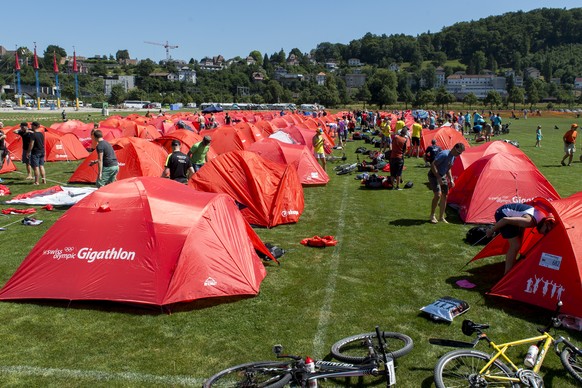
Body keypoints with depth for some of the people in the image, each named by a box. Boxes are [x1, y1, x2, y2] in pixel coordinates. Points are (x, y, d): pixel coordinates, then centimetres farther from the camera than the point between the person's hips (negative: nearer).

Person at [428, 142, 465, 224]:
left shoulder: (453, 157, 4)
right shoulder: (444, 154, -25)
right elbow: (433, 165, -27)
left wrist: (451, 179, 8)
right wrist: (438, 178, -27)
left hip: (442, 176, 9)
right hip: (434, 175, -9)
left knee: (444, 196, 7)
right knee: (438, 194, -20)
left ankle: (441, 217, 16)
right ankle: (432, 215, -4)